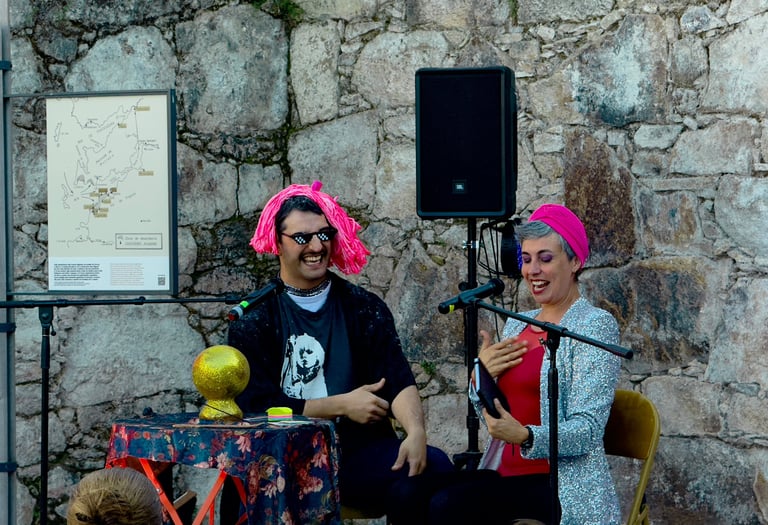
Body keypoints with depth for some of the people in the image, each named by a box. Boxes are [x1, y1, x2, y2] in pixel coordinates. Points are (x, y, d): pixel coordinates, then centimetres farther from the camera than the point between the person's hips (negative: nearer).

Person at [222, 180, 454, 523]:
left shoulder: (365, 309, 11)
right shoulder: (254, 319, 5)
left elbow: (398, 381, -1)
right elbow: (258, 405, -3)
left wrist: (415, 431, -22)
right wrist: (343, 405, -7)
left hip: (359, 453, 2)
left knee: (433, 466, -28)